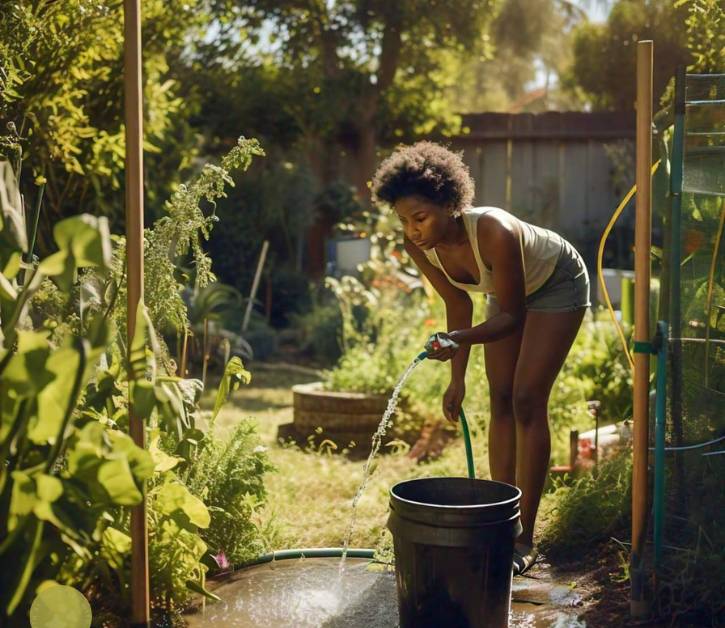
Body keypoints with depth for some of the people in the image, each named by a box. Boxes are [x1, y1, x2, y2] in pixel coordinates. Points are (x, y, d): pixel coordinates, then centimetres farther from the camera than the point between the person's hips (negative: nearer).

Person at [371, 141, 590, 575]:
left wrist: (461, 339, -48)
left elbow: (512, 316, -31)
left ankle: (525, 539, -5)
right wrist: (458, 379, -7)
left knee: (527, 401, -10)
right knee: (501, 400, 4)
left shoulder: (493, 232, -42)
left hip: (557, 283, -6)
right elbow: (458, 304, -7)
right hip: (507, 289, 6)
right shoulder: (418, 245, -22)